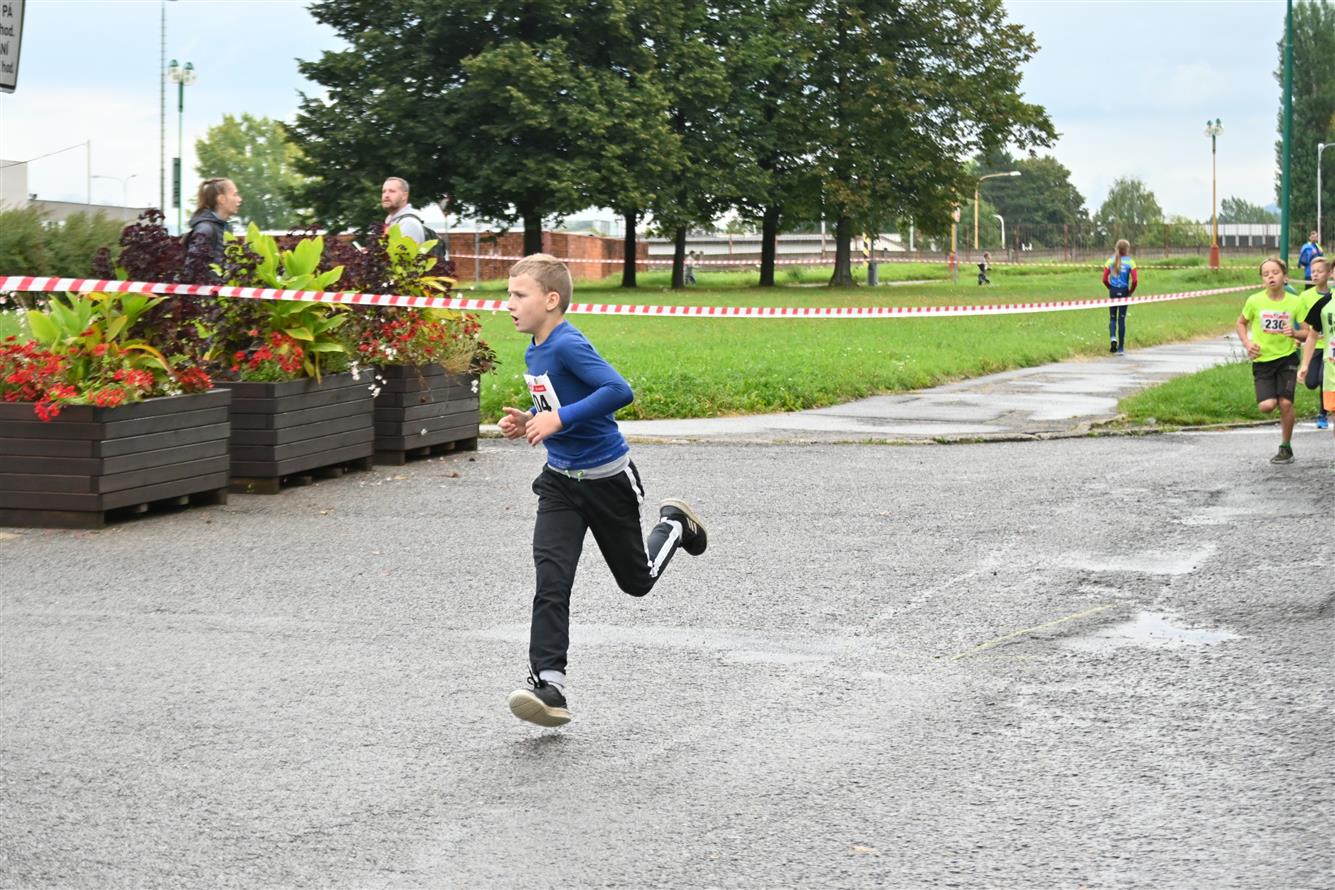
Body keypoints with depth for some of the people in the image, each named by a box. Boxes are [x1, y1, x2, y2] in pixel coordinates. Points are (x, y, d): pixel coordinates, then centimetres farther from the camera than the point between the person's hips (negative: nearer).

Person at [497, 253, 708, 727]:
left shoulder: (569, 346, -22)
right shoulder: (534, 351, 6)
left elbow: (619, 391, -32)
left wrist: (560, 419, -32)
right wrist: (530, 422, 2)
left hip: (607, 479, -6)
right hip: (560, 480, 7)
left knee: (637, 580, 12)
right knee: (551, 579, -12)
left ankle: (674, 525, 41)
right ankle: (548, 684, -16)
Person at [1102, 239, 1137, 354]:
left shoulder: (1110, 261, 0)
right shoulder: (1130, 262, -6)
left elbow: (1105, 279, -4)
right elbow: (1135, 280, -12)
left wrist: (1111, 288, 12)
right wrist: (1131, 291, 4)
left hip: (1113, 292, 1)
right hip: (1124, 292, -1)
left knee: (1112, 317, 11)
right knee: (1122, 319, 5)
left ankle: (1113, 337, -17)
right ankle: (1121, 348, 7)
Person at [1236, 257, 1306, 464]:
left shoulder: (1295, 302, -5)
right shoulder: (1255, 301, -6)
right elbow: (1241, 323, 11)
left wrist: (1295, 333, -20)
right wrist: (1247, 343, -6)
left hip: (1287, 357, 0)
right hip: (1262, 360, 0)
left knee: (1285, 403, -8)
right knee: (1266, 406, -12)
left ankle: (1286, 447, 11)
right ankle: (1274, 399, 26)